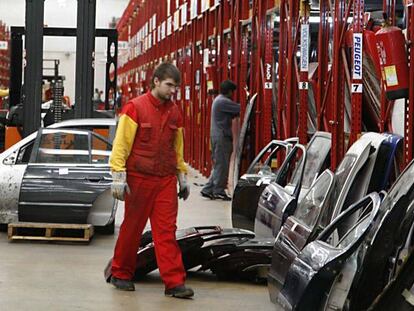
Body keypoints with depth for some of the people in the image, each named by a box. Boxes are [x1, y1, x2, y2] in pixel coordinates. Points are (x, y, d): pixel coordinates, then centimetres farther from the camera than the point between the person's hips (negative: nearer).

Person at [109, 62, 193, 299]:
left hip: (166, 180, 4)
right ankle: (121, 274, 23)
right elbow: (121, 144, -7)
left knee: (167, 230, -1)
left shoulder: (174, 112, 9)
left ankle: (174, 282, -3)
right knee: (132, 228, 7)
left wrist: (183, 178, 19)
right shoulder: (135, 108, -6)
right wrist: (119, 177, -11)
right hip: (139, 179, -4)